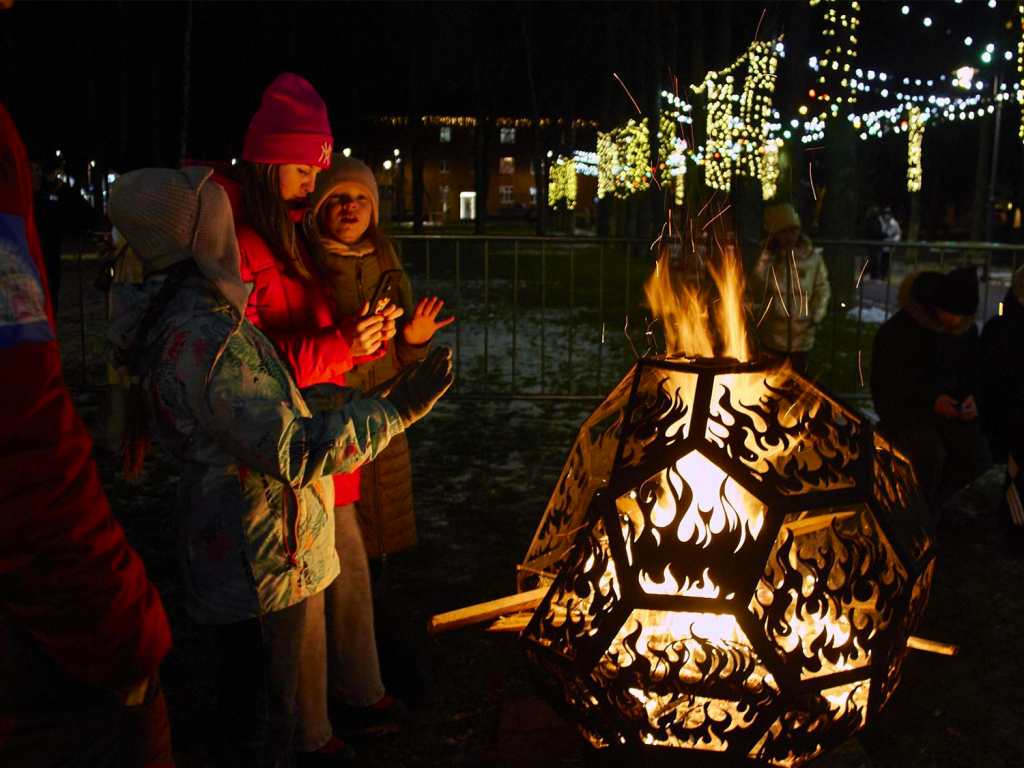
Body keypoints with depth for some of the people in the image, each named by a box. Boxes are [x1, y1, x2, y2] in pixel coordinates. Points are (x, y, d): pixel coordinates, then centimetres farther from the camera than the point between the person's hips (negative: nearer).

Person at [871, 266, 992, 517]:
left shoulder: (966, 329, 2)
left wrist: (972, 398, -8)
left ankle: (933, 500, 9)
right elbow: (885, 383, -13)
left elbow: (971, 371, 15)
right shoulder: (898, 329, -16)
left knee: (978, 456, -17)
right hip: (905, 408, -5)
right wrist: (931, 400, -24)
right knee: (929, 454, -31)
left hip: (949, 406, 5)